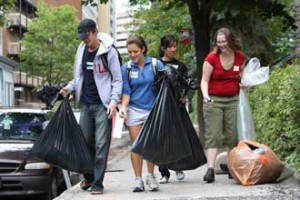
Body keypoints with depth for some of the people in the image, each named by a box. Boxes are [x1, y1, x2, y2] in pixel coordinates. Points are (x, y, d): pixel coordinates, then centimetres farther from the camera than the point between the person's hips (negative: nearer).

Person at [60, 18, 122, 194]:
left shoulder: (109, 51, -6)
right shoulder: (81, 50, 9)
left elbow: (117, 80, -5)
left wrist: (113, 102, -15)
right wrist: (69, 88, -1)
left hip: (102, 105, -5)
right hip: (85, 104, 5)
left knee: (101, 145, -6)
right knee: (85, 142, 9)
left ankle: (98, 183, -1)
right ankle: (88, 177, 27)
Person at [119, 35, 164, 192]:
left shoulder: (156, 65, -2)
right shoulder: (126, 68, 3)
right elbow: (126, 91, 4)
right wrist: (123, 106, -13)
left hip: (153, 109, -1)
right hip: (134, 110, 1)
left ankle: (151, 176, 17)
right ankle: (138, 179, 7)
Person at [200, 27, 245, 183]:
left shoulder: (240, 57, 4)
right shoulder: (212, 58, -8)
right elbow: (204, 80, -8)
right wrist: (205, 95, -25)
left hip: (233, 100, 4)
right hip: (213, 100, -3)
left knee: (233, 135, 8)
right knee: (212, 135, -9)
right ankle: (210, 169, -14)